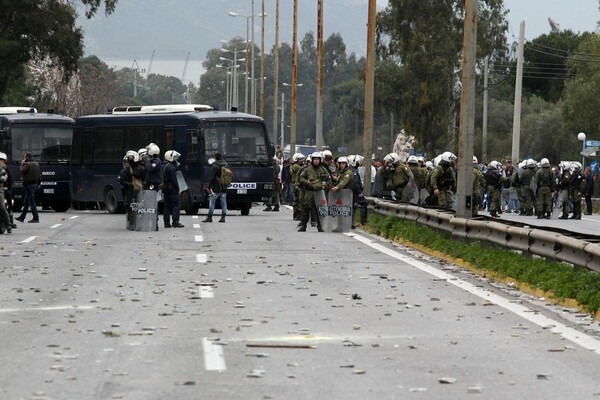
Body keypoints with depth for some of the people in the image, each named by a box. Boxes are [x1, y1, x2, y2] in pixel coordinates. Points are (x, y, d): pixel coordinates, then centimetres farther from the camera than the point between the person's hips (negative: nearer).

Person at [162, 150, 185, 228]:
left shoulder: (164, 167, 15)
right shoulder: (172, 167, -15)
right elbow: (174, 180, -18)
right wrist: (178, 189, -13)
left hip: (165, 189, 9)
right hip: (172, 189, -9)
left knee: (167, 206, 11)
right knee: (176, 204, -7)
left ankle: (167, 222, 12)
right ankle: (175, 222, -12)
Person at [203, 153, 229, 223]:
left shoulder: (214, 166, -10)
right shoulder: (226, 165, 8)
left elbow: (212, 178, -12)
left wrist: (209, 187, -8)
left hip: (216, 188, -5)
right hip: (224, 188, 5)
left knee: (212, 202, 1)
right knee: (223, 203, 8)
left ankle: (209, 217, 0)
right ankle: (223, 217, 7)